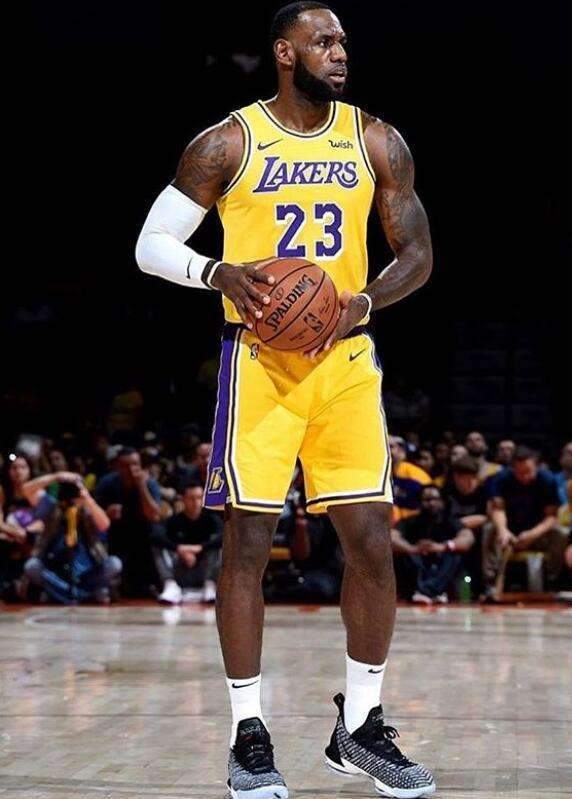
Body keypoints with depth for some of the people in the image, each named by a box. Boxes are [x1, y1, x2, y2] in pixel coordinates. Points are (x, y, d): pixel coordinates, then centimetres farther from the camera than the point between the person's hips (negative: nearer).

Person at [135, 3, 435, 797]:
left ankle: (361, 724, 15)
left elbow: (417, 252, 8)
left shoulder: (376, 141, 5)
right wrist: (221, 272, -20)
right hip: (260, 359, -3)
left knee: (372, 542, 0)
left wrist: (364, 301, -12)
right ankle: (249, 732, 9)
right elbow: (151, 245, -1)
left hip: (347, 358, 3)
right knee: (248, 541, -2)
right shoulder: (227, 144, -3)